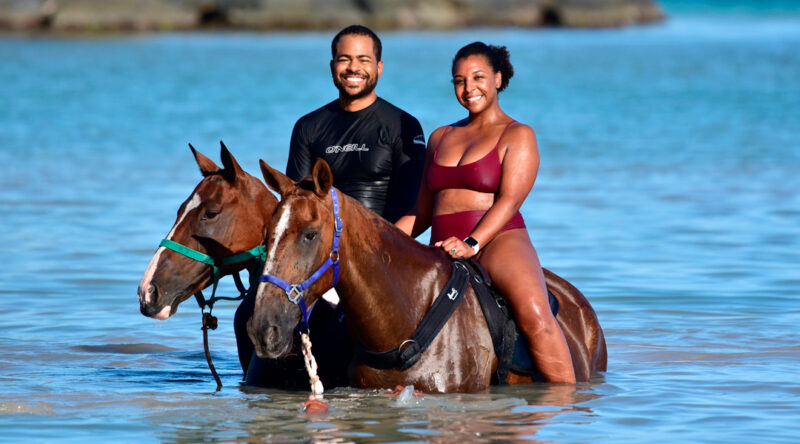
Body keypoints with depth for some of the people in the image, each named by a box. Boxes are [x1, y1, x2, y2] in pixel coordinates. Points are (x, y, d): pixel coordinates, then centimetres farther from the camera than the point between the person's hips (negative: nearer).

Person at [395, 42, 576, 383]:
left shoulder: (518, 136, 5)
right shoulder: (441, 138, 23)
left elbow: (509, 200, -10)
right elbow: (421, 214, 25)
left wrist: (472, 244, -25)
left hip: (500, 241, -6)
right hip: (444, 253, 6)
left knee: (534, 314, -32)